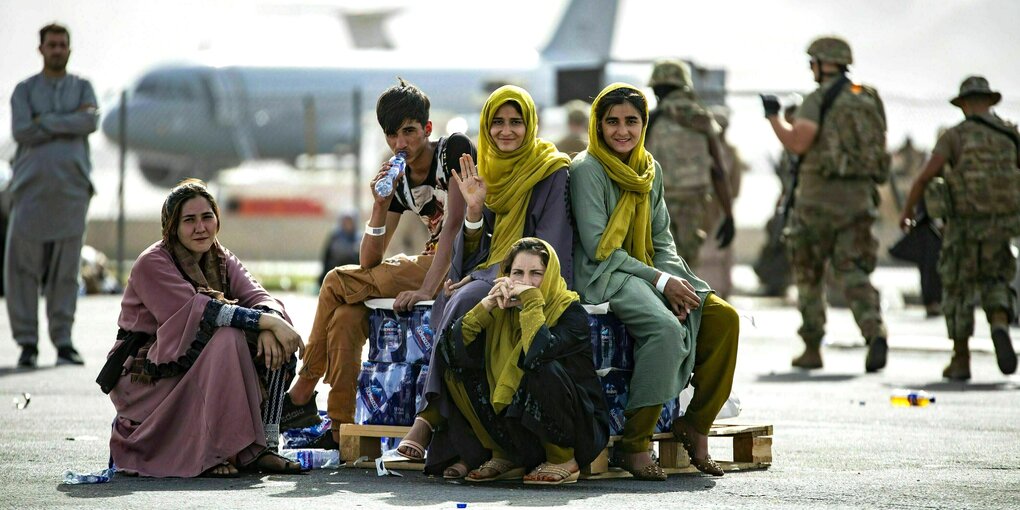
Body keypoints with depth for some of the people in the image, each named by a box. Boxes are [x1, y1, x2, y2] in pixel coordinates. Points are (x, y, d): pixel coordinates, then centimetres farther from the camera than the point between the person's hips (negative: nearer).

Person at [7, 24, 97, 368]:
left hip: (71, 188, 1)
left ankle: (63, 343, 6)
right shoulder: (24, 91, 9)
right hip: (32, 188, -1)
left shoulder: (82, 88, 12)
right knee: (22, 269, -4)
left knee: (66, 270, 1)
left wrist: (46, 122, -11)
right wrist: (70, 122, -9)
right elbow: (22, 132, -9)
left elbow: (91, 122, -9)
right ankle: (28, 343, 3)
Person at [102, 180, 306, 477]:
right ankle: (216, 453, -27)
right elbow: (198, 311, -27)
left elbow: (258, 296, -7)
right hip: (148, 379, -7)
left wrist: (270, 325, -31)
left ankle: (262, 447, -14)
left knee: (272, 343, -11)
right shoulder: (152, 264, -14)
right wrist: (266, 322, -34)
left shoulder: (222, 260, 8)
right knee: (228, 337, -29)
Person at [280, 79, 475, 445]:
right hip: (431, 262, 7)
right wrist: (381, 205, -10)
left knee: (338, 282, -13)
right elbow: (369, 262, 6)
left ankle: (302, 394, -2)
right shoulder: (399, 181, 10)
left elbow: (455, 223, -19)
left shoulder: (454, 150, -9)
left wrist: (425, 290, -28)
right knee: (346, 315, -15)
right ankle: (341, 430, -13)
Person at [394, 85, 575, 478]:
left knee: (466, 302, -35)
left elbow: (549, 247, -9)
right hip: (485, 278, 5)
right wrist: (474, 210, -7)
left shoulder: (551, 173, 0)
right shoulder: (487, 172, 17)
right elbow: (473, 250, 15)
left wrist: (481, 276, -15)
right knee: (454, 301, -31)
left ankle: (431, 416, -33)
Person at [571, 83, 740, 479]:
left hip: (649, 271, 7)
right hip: (603, 277, -7)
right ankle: (634, 444, -28)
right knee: (665, 327, -33)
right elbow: (598, 247, -13)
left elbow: (662, 239, 15)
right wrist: (660, 282, -17)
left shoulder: (651, 171, 13)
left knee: (724, 316, -14)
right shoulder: (587, 169, -8)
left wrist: (675, 280, -7)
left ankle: (695, 423, -4)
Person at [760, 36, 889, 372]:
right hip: (859, 194, 5)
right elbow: (877, 147, 18)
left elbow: (796, 143, -18)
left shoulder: (819, 99, -7)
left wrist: (773, 117, -3)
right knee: (852, 273, 0)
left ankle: (812, 349, 12)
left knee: (809, 274, 10)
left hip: (820, 194, -5)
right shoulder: (870, 99, 13)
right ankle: (875, 332, -25)